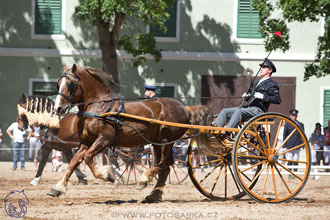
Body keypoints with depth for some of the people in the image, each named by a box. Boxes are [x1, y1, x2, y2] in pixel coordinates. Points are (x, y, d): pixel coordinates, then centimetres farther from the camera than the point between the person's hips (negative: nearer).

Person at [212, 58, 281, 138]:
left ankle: (226, 132, -46)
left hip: (258, 110, -9)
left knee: (238, 111, -35)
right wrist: (247, 96, 13)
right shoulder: (257, 84, 30)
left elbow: (277, 100, -12)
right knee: (225, 111, -5)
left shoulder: (272, 84, 1)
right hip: (248, 107, 9)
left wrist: (262, 96, -19)